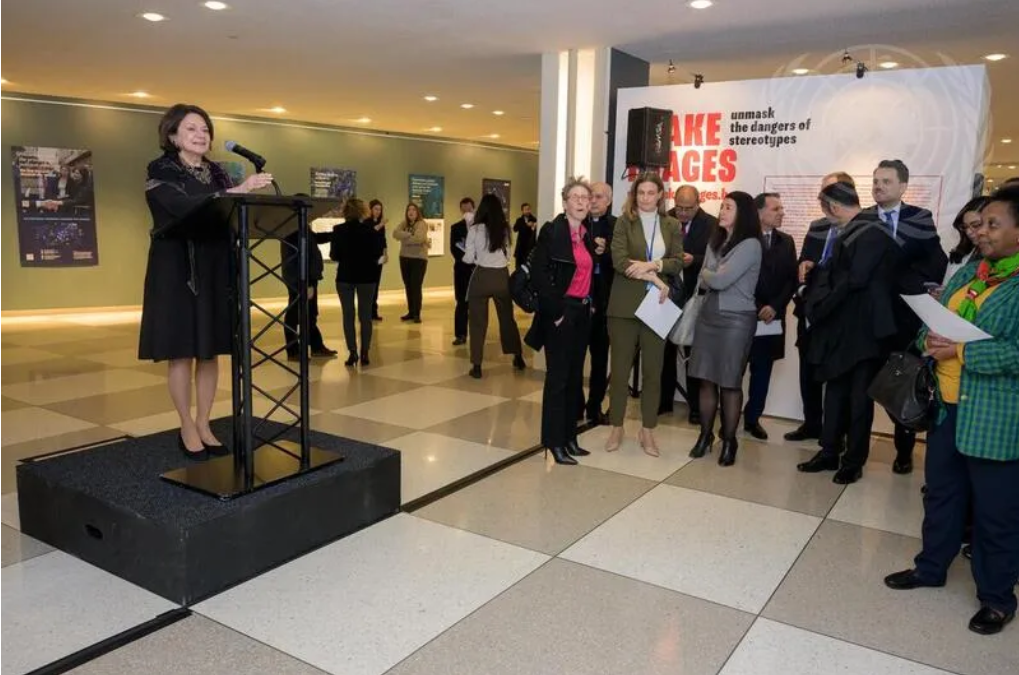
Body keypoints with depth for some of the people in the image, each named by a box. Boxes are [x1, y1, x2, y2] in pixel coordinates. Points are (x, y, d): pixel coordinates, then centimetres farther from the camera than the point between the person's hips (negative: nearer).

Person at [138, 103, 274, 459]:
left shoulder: (218, 174, 14)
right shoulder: (161, 172, -4)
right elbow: (184, 207, -23)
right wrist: (237, 191, -30)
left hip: (216, 271, 5)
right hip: (177, 272, -5)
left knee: (211, 352, 7)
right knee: (181, 353, 0)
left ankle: (204, 426, 17)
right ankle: (187, 429, 12)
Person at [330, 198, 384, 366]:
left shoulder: (338, 230, -6)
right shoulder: (370, 230, -7)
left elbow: (333, 255, -5)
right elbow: (378, 253, -3)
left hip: (345, 276, 0)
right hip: (366, 276, 0)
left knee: (348, 315, 6)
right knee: (365, 315, 7)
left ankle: (352, 353, 2)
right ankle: (365, 353, 5)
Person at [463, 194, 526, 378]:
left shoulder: (475, 229, -8)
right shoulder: (505, 229, 3)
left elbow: (468, 259, -5)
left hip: (481, 277, -3)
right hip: (502, 276, 3)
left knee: (478, 322, 5)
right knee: (507, 318, 19)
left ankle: (477, 366, 4)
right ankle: (518, 358, 30)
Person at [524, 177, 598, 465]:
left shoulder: (587, 235, 12)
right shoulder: (552, 231, -9)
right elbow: (538, 274, -16)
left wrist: (591, 303, 6)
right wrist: (555, 310, -16)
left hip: (582, 313, 7)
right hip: (560, 313, -7)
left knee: (575, 376, 12)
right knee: (557, 376, -2)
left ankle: (569, 437, 22)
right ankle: (554, 441, 7)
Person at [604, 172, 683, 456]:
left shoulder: (671, 225, 8)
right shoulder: (624, 221, 0)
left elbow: (678, 262, 2)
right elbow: (618, 260, -11)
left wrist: (652, 265, -17)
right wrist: (653, 279, -17)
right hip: (625, 304, -2)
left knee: (653, 370, 7)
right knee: (619, 368, 4)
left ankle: (647, 430, 19)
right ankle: (616, 428, 18)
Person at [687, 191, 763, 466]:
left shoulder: (750, 245, -11)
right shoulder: (715, 241, 13)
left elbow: (720, 280, -17)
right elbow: (703, 282, 9)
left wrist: (706, 273, 2)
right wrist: (710, 277, -11)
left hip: (736, 319, -6)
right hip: (708, 314, 6)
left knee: (730, 382, 2)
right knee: (706, 379, 9)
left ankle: (729, 440, 14)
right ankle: (705, 434, 21)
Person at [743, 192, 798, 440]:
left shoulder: (786, 242, 11)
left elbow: (791, 279, 7)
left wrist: (775, 306, -7)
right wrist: (755, 309, -10)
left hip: (772, 317, 5)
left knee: (762, 371, 10)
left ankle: (753, 418, 21)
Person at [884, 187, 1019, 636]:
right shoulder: (969, 271, 10)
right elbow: (934, 317, 13)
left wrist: (960, 352, -22)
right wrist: (930, 339, -8)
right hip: (947, 405, 7)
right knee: (941, 493, 19)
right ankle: (931, 567, 36)